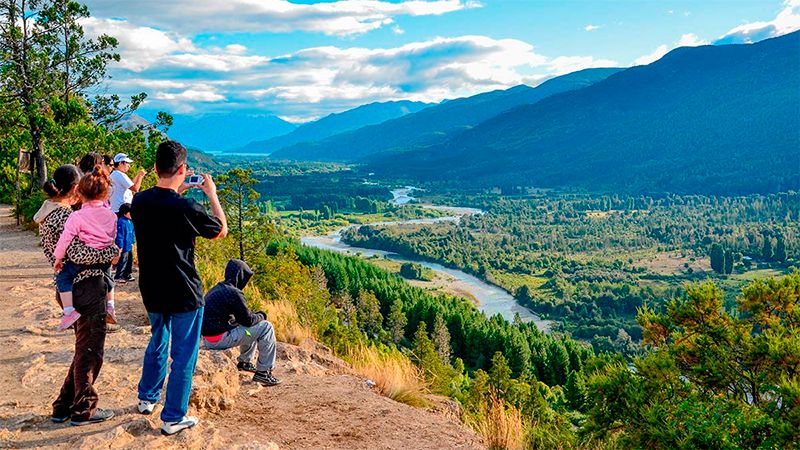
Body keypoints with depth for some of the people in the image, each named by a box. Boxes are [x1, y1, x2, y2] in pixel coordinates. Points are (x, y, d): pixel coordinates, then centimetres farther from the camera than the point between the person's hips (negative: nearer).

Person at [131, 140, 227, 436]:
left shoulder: (139, 202, -6)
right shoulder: (187, 209, -23)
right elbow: (221, 230, -5)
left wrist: (178, 192, 15)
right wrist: (212, 194, 3)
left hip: (152, 291, 7)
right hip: (184, 294, -6)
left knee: (157, 342, 28)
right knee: (183, 356, 7)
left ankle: (147, 398, 43)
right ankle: (173, 418, 16)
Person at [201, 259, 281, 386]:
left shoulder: (216, 289, 13)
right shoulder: (233, 292, -16)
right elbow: (248, 320, -12)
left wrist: (254, 315, 14)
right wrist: (261, 316, 7)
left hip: (207, 337, 10)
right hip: (219, 339, -10)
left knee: (252, 328, 27)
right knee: (266, 327, -3)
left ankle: (244, 362, 33)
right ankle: (263, 372, 1)